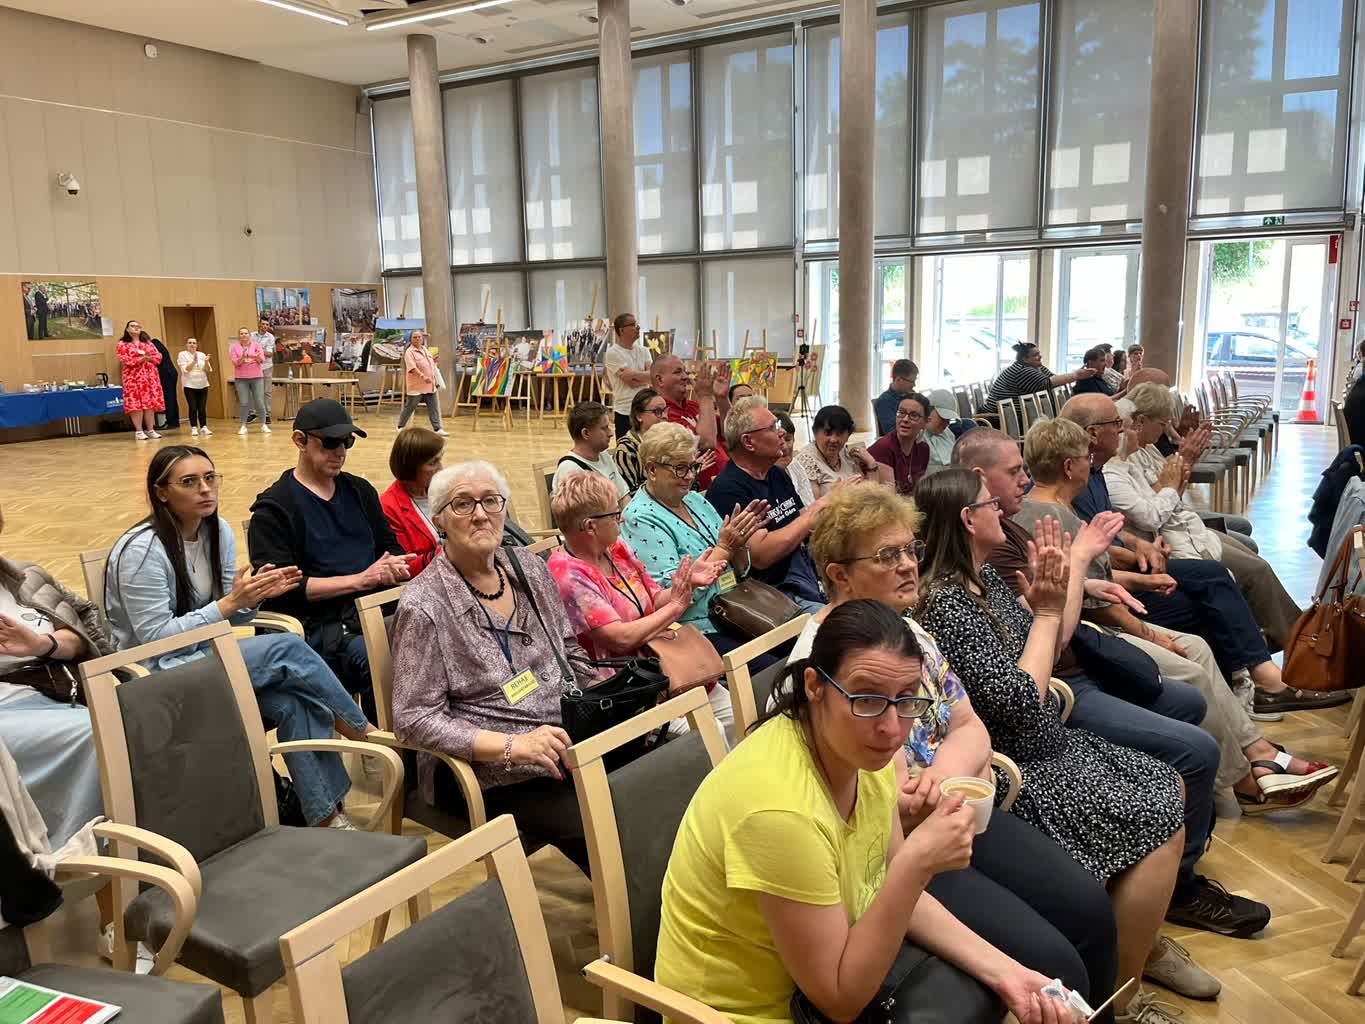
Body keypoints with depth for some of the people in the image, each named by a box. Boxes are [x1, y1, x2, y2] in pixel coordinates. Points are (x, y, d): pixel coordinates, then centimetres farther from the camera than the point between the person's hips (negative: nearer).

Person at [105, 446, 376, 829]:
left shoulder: (219, 531, 3)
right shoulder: (142, 550, -17)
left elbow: (227, 617, 7)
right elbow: (155, 638, -19)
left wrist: (252, 597, -16)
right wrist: (229, 603, -24)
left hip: (202, 655, 7)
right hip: (157, 673, -6)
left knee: (294, 700, -22)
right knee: (288, 649, -24)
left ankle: (326, 814, -15)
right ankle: (365, 732, -6)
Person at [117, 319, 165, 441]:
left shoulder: (148, 343, 17)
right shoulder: (123, 344, 2)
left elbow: (158, 356, 9)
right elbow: (125, 361, -11)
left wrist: (150, 358, -11)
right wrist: (142, 358, -17)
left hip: (150, 376, 4)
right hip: (134, 377, -4)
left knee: (151, 403, 2)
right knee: (135, 404, -8)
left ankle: (151, 430, 6)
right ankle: (139, 431, -5)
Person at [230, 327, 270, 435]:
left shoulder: (256, 345, 5)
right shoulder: (234, 347, 4)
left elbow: (262, 360, -1)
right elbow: (235, 363, -4)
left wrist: (257, 357, -23)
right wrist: (243, 357, -21)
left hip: (257, 377, 0)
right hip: (241, 378, 0)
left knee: (260, 402, -1)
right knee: (244, 403, -2)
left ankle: (264, 425, 6)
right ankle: (243, 426, 5)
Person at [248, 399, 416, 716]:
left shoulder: (359, 490, 22)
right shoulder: (273, 508, 2)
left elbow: (391, 545, 27)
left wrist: (395, 566, 1)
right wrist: (360, 579, -13)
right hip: (321, 625, -6)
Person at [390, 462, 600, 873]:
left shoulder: (529, 568, 9)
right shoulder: (424, 605, -9)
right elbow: (414, 719, -13)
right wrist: (513, 745, -23)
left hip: (568, 739, 6)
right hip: (487, 772, -6)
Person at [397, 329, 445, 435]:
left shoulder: (425, 349, 14)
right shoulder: (409, 352, -11)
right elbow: (412, 367, -24)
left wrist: (434, 361, 6)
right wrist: (423, 376, -36)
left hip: (430, 386, 7)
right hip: (416, 386, -6)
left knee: (434, 408, 1)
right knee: (409, 407, 5)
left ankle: (437, 429, 3)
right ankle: (401, 426, 22)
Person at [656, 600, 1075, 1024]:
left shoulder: (861, 748, -10)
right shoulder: (781, 807, -33)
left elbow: (895, 891, 4)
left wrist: (1002, 969, -7)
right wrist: (917, 864, -30)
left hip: (830, 963, 7)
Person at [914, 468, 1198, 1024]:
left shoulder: (985, 578, 5)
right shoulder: (946, 603, -24)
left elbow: (1046, 651, 13)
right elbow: (1019, 701, -26)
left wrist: (1055, 587, -3)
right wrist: (1046, 611, -18)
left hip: (1048, 742, 10)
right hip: (1016, 772, -10)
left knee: (1169, 788, 13)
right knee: (1160, 826, -12)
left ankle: (1142, 937, 27)